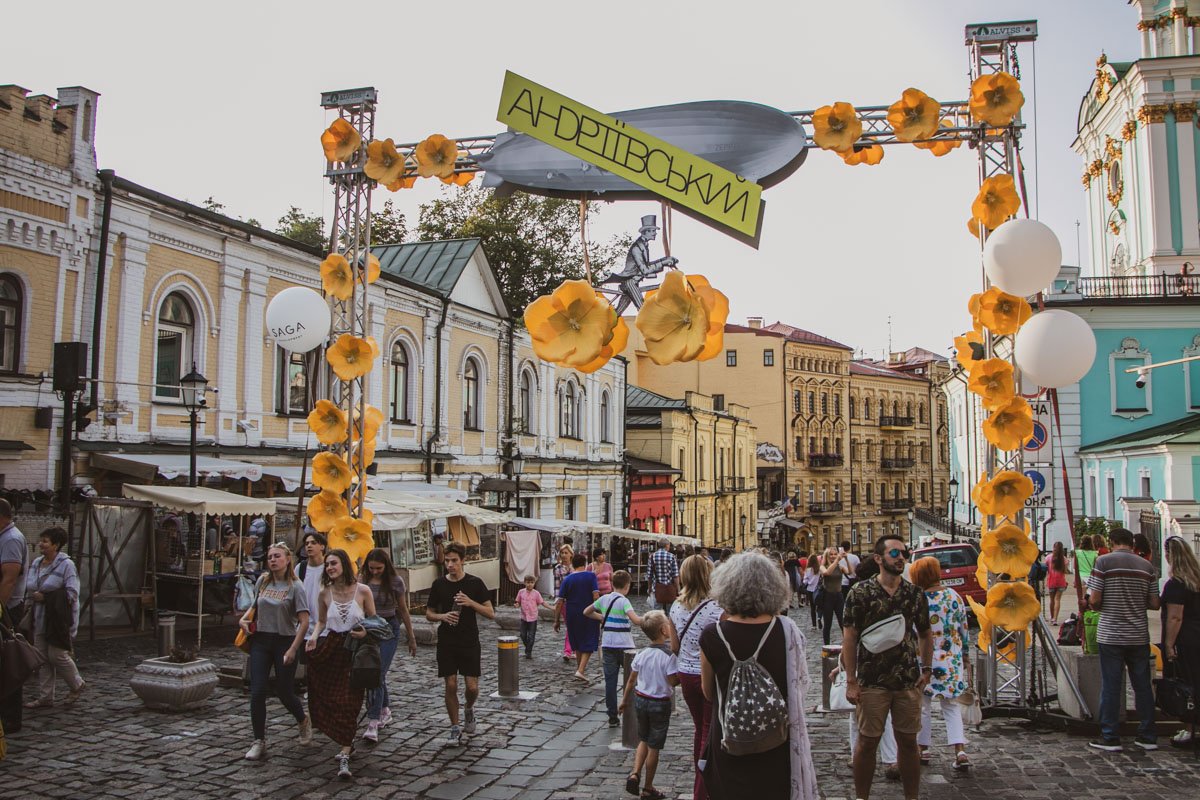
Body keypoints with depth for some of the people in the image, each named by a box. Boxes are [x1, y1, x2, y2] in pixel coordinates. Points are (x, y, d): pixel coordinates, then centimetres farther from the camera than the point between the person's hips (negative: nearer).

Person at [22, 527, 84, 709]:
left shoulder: (66, 565, -11)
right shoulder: (36, 563, 11)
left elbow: (72, 593, -16)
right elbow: (28, 588, 24)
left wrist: (45, 597, -20)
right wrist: (31, 598, 5)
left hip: (58, 620, -7)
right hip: (39, 619, 7)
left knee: (57, 655, -4)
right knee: (43, 658, 8)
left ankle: (77, 685, 18)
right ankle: (45, 697, 15)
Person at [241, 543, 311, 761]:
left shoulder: (295, 586, -10)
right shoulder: (263, 581, 5)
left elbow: (304, 622, -13)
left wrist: (293, 649, -17)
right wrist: (244, 618, 2)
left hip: (285, 641, -4)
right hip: (261, 640, 4)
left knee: (283, 692, 7)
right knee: (257, 692, -3)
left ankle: (304, 720, 37)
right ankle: (259, 742, 8)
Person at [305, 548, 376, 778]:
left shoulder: (362, 591, -5)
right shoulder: (324, 593, 2)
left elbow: (373, 621, 4)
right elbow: (321, 621, 13)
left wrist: (365, 632, -16)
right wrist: (314, 636, -6)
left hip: (354, 651, -3)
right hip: (329, 650, 3)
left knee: (348, 702, -6)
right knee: (327, 698, 5)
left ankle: (344, 756, -5)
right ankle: (347, 743, 27)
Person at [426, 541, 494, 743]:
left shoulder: (475, 583, -4)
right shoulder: (439, 584, 1)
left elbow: (491, 613, -3)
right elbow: (429, 614, 9)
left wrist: (471, 603, -19)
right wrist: (443, 616, -12)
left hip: (469, 642, -1)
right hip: (446, 643, 1)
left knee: (472, 687, -3)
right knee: (451, 685, 0)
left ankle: (469, 709, 30)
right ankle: (455, 728, 16)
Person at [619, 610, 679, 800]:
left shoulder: (641, 654, -2)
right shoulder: (669, 655, -19)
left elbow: (631, 680, 4)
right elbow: (673, 681, -20)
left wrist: (625, 700, 15)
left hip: (640, 700, 5)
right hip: (660, 704, -5)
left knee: (643, 740, 23)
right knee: (654, 746, 7)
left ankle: (635, 773, 5)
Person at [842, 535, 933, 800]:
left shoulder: (915, 593, 5)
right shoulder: (861, 592, -6)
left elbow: (925, 633, 16)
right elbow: (849, 637, -7)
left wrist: (926, 668, 6)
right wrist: (851, 681, -10)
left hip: (908, 682, 3)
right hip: (872, 682, -3)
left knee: (908, 741, 10)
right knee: (867, 742, 6)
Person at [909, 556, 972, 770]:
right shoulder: (955, 596, -1)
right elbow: (964, 630, 6)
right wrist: (965, 656, 17)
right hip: (952, 660, 3)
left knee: (923, 706, 11)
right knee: (952, 707, 11)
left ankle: (923, 749, 20)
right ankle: (960, 751, -1)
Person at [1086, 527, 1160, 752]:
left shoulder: (1104, 561, -8)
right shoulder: (1146, 566, 4)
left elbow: (1094, 600, -12)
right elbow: (1154, 604, 5)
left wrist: (1095, 606, 10)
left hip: (1111, 635, -4)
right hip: (1139, 636, 4)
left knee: (1110, 686, 2)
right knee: (1143, 685, 13)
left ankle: (1110, 738, 7)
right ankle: (1147, 737, 20)